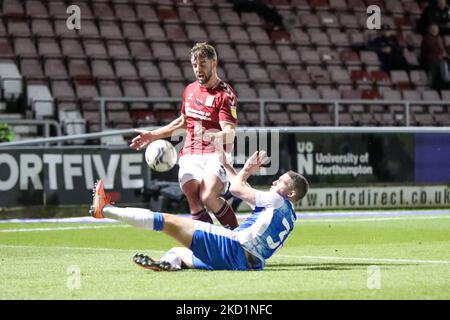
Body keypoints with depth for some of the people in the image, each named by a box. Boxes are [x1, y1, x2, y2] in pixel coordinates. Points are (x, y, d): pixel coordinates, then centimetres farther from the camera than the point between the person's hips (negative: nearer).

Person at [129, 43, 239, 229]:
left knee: (208, 197, -28)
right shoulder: (190, 90, 15)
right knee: (194, 201, -18)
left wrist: (212, 136, -40)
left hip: (215, 154, -5)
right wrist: (152, 135, 33)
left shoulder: (225, 94, -7)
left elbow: (230, 133, -19)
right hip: (190, 155, 5)